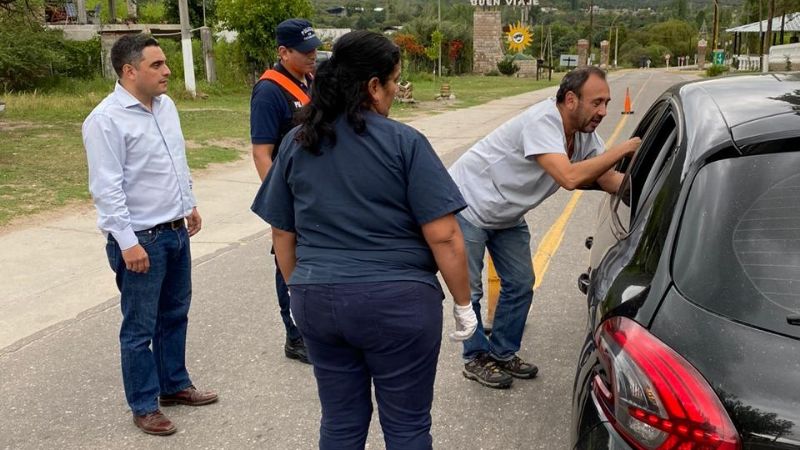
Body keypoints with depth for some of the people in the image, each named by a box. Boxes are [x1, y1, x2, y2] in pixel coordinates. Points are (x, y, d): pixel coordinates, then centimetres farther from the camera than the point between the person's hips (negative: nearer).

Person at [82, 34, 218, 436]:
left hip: (176, 232, 8)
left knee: (174, 315, 19)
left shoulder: (165, 105, 8)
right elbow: (107, 188, -19)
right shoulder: (106, 119, -17)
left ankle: (175, 385, 35)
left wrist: (189, 204, 22)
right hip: (141, 240, -8)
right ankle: (144, 406, 19)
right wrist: (127, 242, -21)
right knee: (140, 327, 5)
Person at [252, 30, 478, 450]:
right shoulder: (404, 142, -10)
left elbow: (282, 233, 10)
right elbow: (443, 236, -12)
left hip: (317, 301, 5)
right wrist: (463, 304, -1)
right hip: (397, 301, -4)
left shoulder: (295, 143, 5)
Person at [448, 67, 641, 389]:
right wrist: (625, 149, -36)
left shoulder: (585, 134, -7)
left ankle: (503, 353, 26)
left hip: (507, 214, 8)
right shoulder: (542, 122, -32)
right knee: (470, 290, 0)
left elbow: (610, 180, -4)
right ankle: (476, 358, 19)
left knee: (520, 284, 10)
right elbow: (569, 177, -43)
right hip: (469, 204, -8)